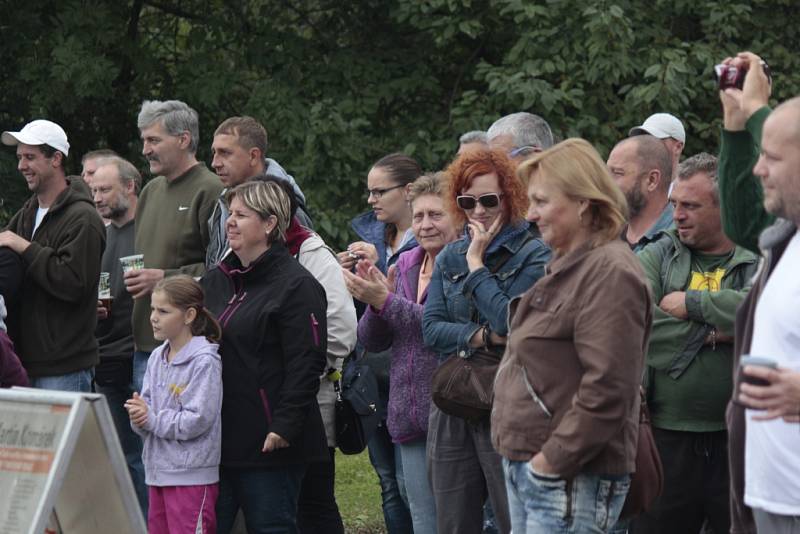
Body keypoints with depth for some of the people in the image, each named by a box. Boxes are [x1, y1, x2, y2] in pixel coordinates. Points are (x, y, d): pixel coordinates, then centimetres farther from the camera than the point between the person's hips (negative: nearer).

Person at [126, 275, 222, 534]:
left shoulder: (204, 362, -12)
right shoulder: (157, 358, 11)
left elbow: (197, 421, -17)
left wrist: (151, 418, -13)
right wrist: (138, 415, -11)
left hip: (192, 476, -8)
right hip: (158, 470, 8)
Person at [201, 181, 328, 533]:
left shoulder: (296, 285, -8)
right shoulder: (215, 281, 16)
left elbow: (306, 364, -15)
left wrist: (285, 425, -20)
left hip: (268, 443, -7)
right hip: (216, 435, 7)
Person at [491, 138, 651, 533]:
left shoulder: (610, 274, -14)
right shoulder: (565, 266, 18)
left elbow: (606, 389, -22)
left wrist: (553, 459, -19)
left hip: (570, 480, -10)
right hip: (526, 467, 10)